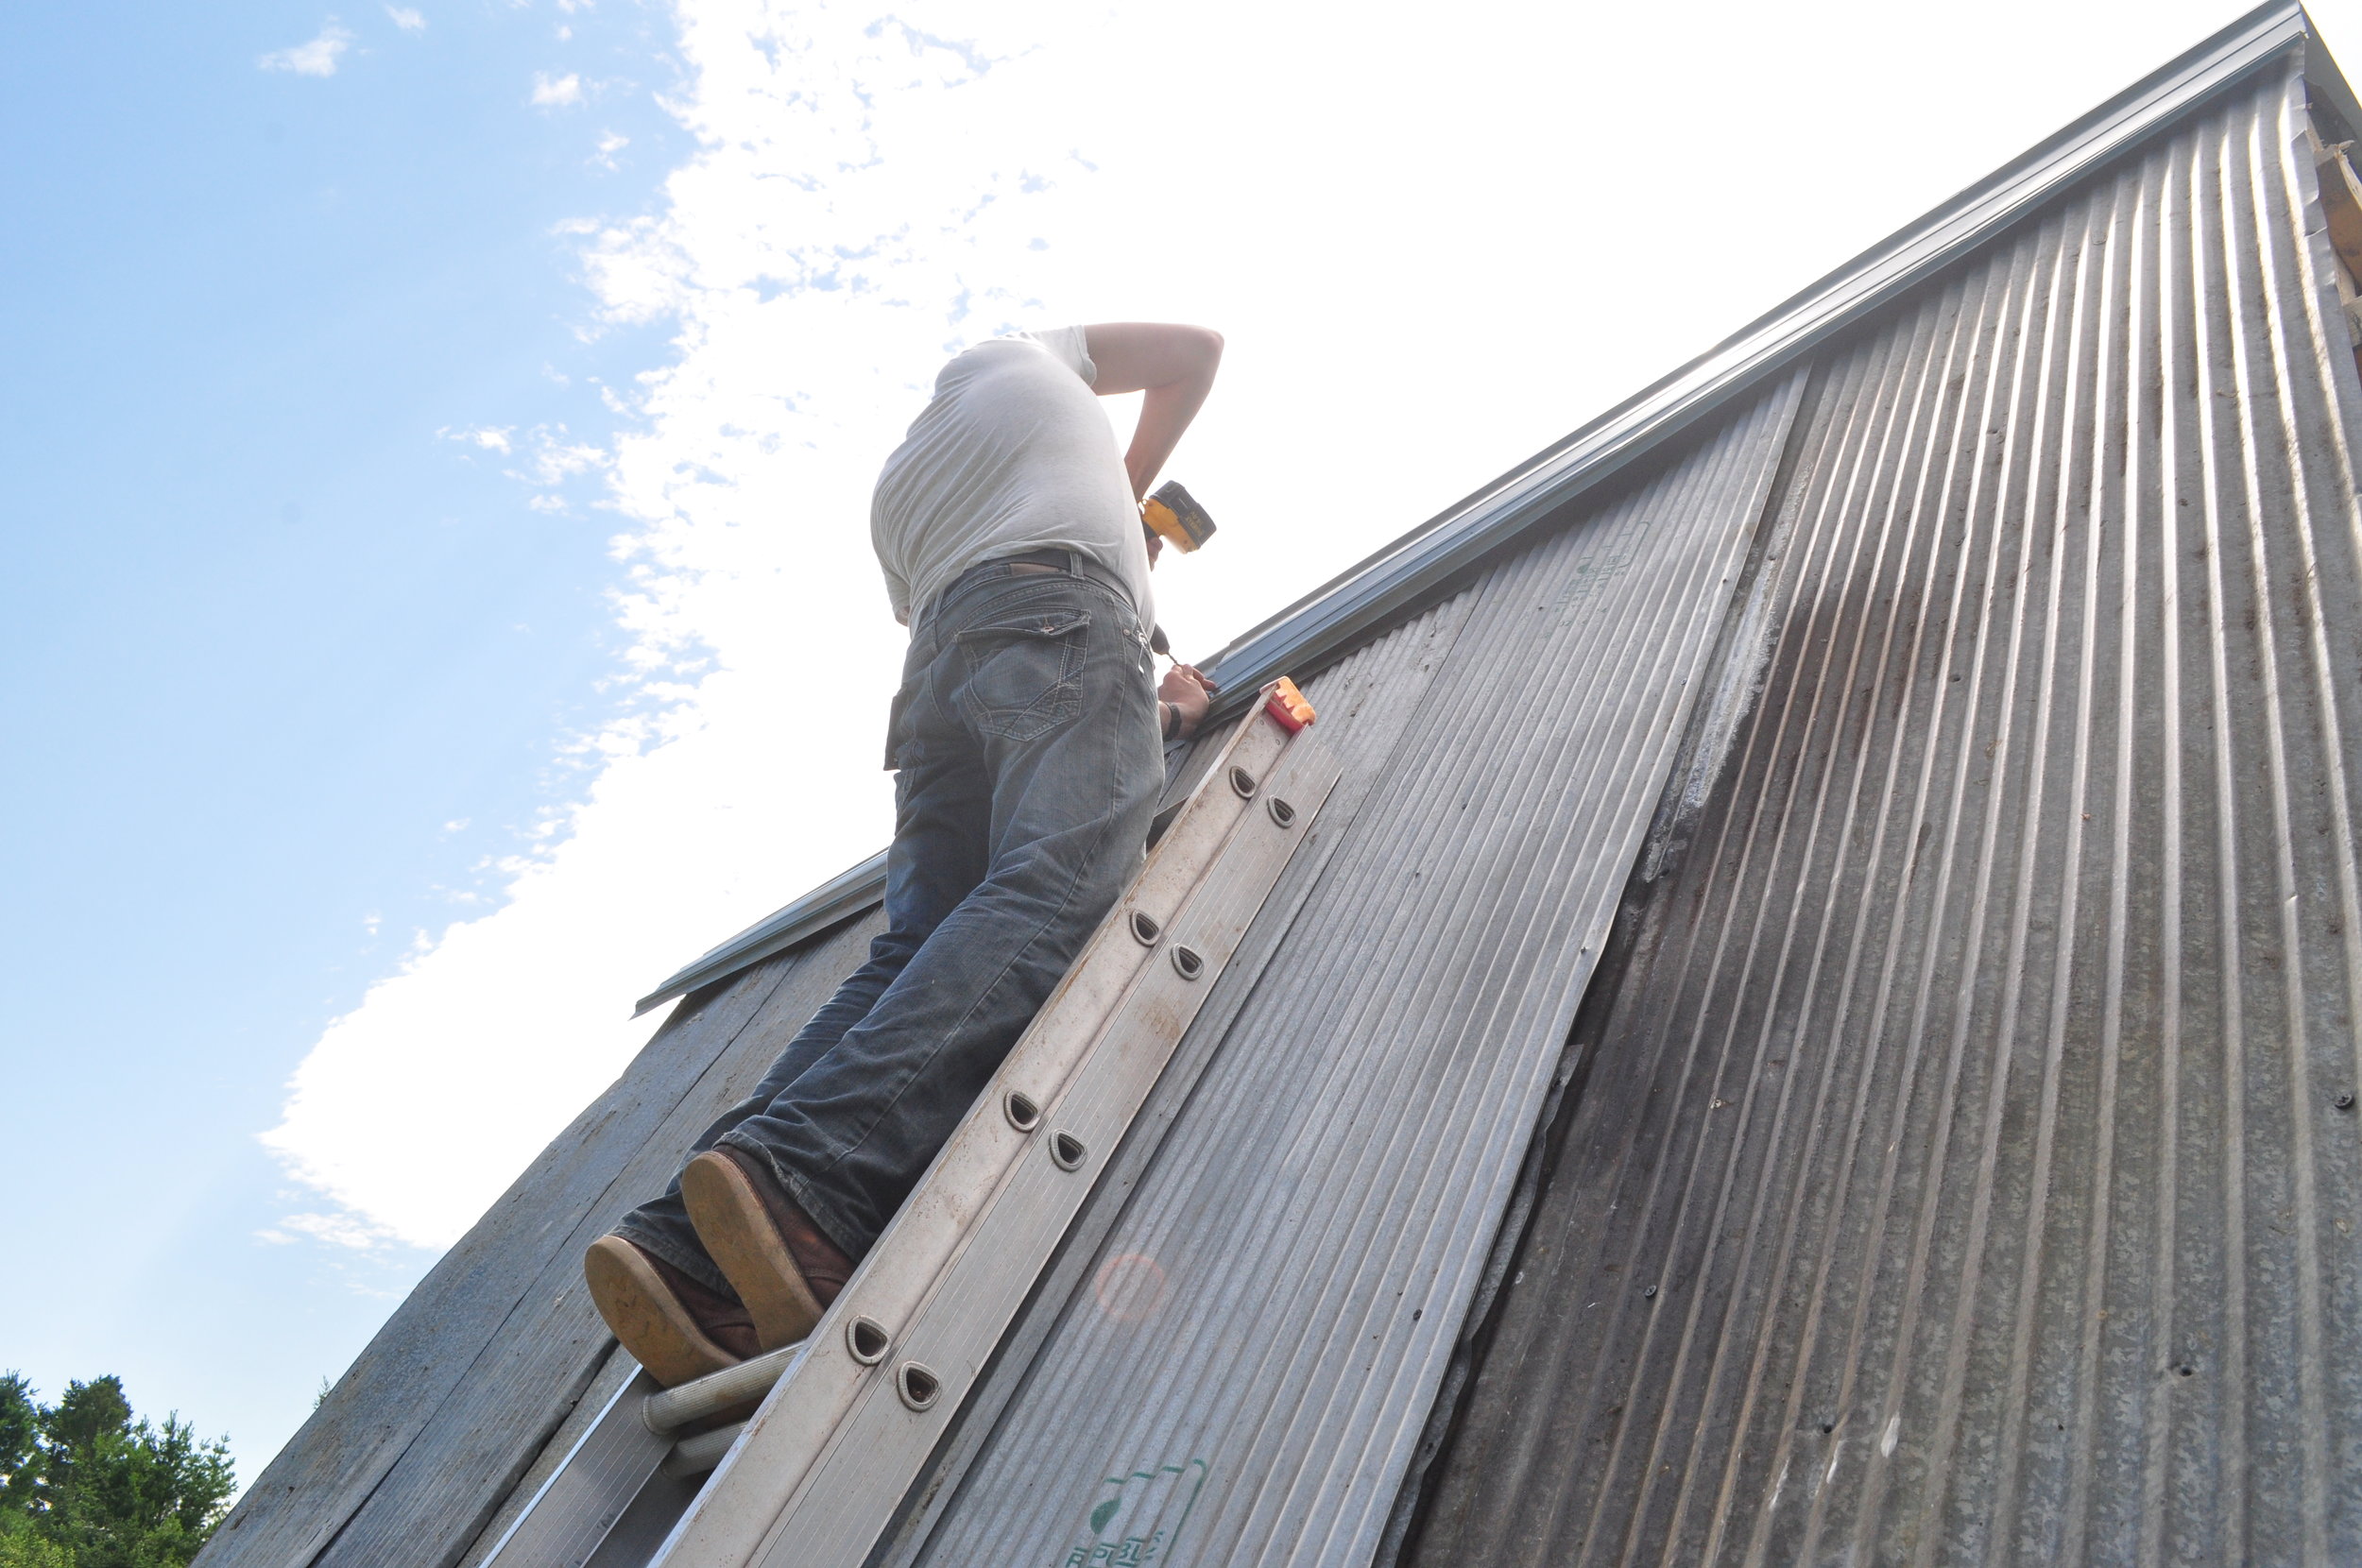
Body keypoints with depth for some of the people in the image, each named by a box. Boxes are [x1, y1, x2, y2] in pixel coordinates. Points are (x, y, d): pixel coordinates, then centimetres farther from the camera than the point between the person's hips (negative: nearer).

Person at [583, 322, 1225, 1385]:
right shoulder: (1007, 358, 35)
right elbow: (1198, 351, 39)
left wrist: (1145, 707, 37)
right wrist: (1130, 490, 47)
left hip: (936, 669, 6)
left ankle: (691, 1243, -34)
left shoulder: (892, 501, 41)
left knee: (916, 951, -13)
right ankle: (807, 1178, -52)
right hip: (1066, 618, -5)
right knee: (1055, 886, -29)